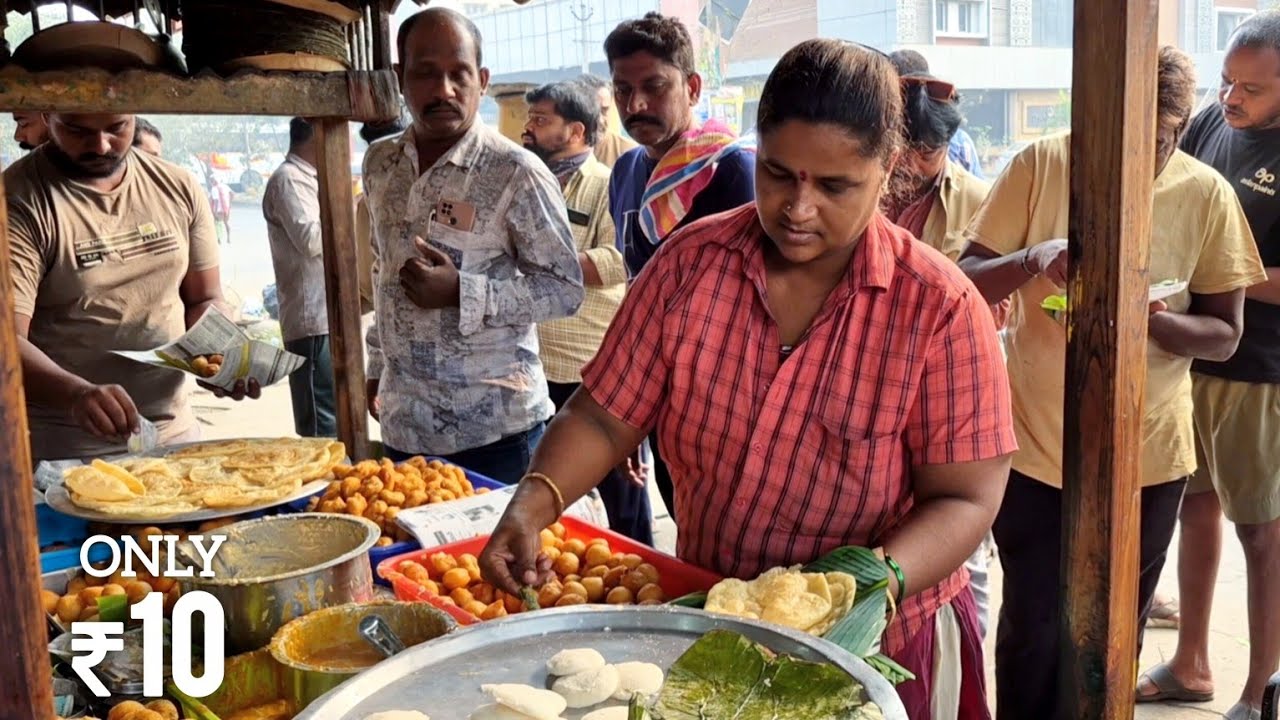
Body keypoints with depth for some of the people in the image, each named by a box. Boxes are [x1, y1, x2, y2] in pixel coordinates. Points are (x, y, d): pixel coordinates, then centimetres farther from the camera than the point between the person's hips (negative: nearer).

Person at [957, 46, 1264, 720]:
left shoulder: (1207, 195, -5)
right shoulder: (1039, 165, -9)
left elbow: (1224, 333, -2)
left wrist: (1150, 318, -23)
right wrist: (1032, 261, -31)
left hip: (1146, 458, 2)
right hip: (1034, 445, -1)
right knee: (1032, 631, 9)